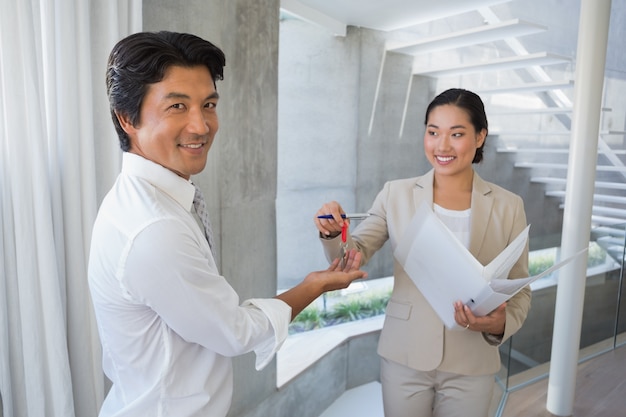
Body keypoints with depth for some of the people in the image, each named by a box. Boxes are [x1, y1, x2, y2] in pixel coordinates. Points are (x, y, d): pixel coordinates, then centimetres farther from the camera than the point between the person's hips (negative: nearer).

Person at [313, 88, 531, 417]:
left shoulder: (507, 206, -5)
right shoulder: (396, 194, -6)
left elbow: (519, 290, 1)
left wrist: (501, 324, -18)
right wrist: (332, 233, -26)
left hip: (471, 368, 1)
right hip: (404, 359, 0)